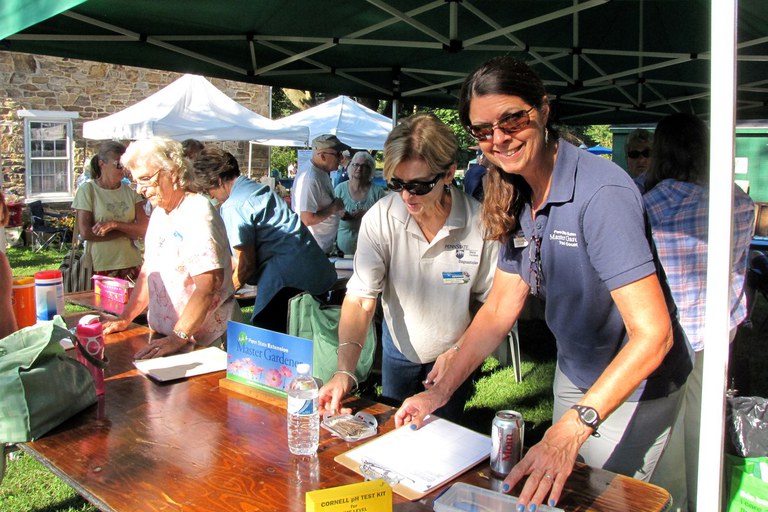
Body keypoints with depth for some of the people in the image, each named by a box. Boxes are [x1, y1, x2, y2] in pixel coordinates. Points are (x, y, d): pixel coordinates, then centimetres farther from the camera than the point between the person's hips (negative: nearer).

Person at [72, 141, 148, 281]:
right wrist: (127, 231, -7)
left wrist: (114, 224, -14)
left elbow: (144, 228, -1)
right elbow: (85, 233, -8)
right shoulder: (87, 189, 0)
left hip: (131, 264, 3)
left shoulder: (130, 191, 8)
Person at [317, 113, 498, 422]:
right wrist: (345, 371, -36)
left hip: (453, 354, -1)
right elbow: (360, 299, -25)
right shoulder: (380, 218, -24)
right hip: (399, 347, 1)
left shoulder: (480, 223, -26)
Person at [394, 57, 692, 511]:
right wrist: (440, 392, -6)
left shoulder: (601, 192, -29)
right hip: (574, 373, 7)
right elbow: (500, 307, -1)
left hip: (633, 386, -6)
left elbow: (653, 333, -32)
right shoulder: (517, 199, -5)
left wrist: (573, 427, -41)